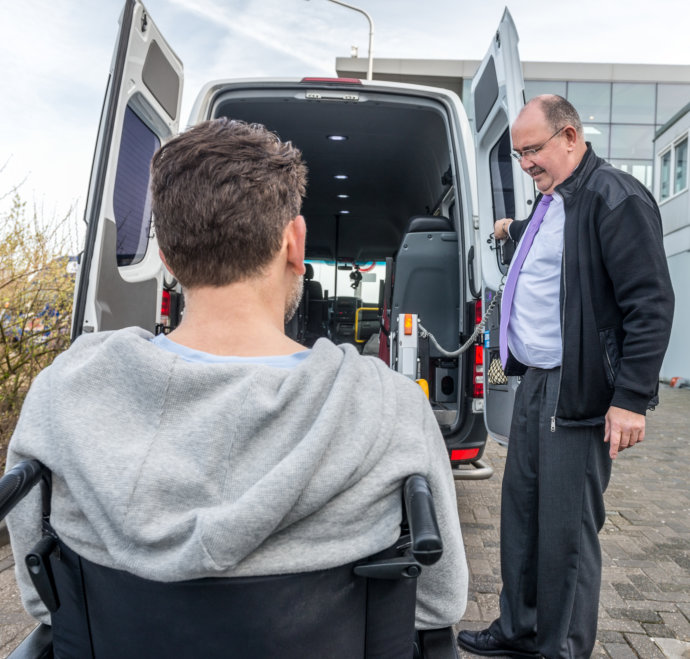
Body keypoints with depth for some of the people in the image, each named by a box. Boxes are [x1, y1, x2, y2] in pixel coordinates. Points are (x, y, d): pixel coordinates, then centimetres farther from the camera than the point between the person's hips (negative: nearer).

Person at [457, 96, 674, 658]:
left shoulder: (615, 197, -12)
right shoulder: (551, 201, 15)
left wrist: (632, 399, -19)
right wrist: (515, 230, 51)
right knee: (521, 514, 17)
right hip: (534, 382, 9)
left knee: (567, 531, 2)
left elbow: (651, 303, -17)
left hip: (577, 395, -9)